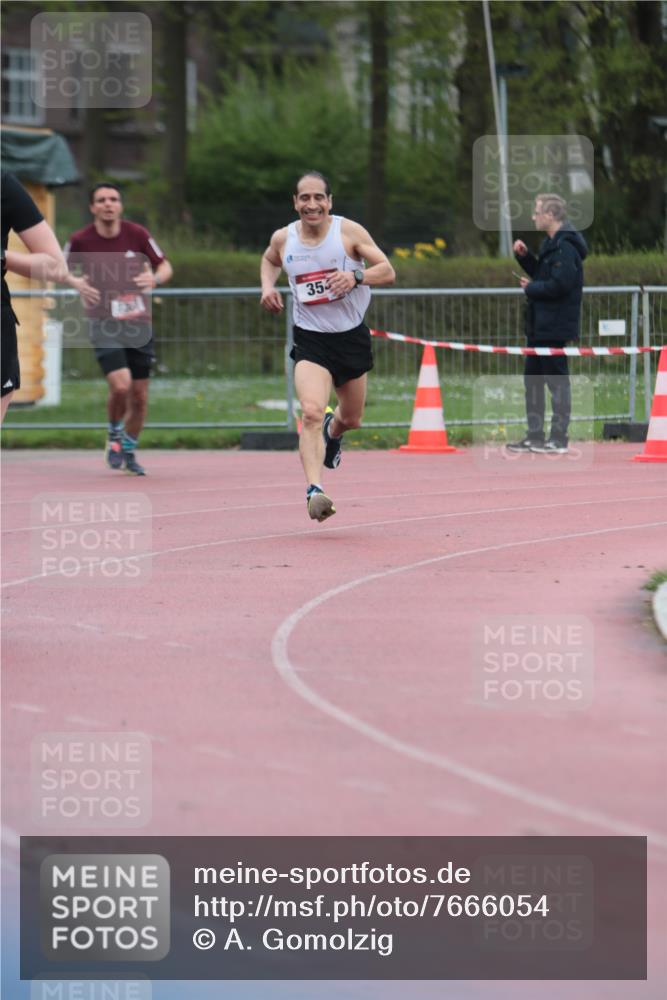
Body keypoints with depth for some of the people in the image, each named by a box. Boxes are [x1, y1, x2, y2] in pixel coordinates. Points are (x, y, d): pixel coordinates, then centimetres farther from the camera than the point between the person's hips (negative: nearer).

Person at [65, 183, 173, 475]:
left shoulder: (137, 234, -4)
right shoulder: (81, 240, -7)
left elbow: (165, 266, 6)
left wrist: (155, 278, -17)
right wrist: (75, 282, -13)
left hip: (138, 322, 3)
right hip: (104, 325, -3)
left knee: (139, 396, 6)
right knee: (121, 386, -22)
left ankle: (129, 451, 28)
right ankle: (115, 435, 9)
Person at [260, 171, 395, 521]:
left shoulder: (349, 232, -10)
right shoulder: (283, 238, -2)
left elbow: (387, 271, -11)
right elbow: (270, 260, 22)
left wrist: (356, 276, -30)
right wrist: (268, 285, 1)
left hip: (352, 337, 1)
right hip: (310, 340, -1)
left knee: (352, 419, 19)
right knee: (311, 412, -25)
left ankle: (332, 430, 57)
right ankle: (314, 490, -33)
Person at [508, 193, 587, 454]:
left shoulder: (565, 247, -18)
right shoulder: (551, 244, 15)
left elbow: (559, 284, -25)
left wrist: (530, 288, -12)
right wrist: (524, 256, 9)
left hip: (555, 328, -11)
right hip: (540, 325, 11)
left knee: (556, 380, -4)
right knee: (532, 380, 14)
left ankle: (558, 439, 1)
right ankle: (535, 436, 21)